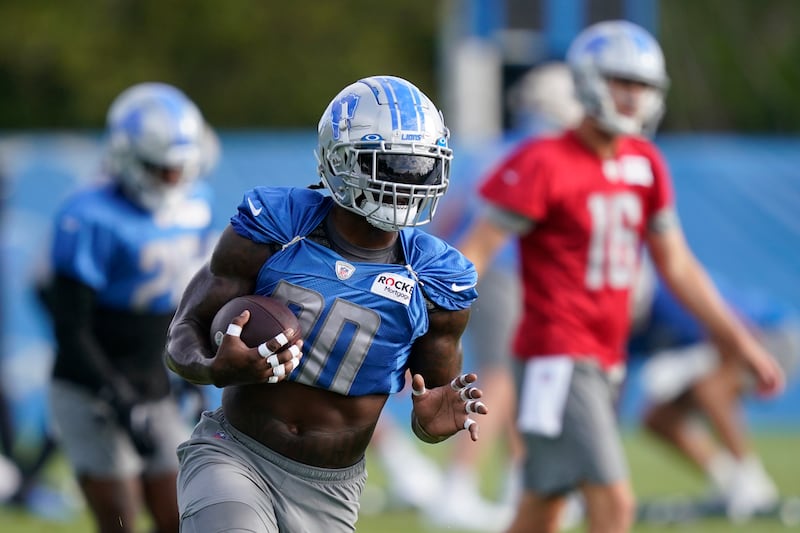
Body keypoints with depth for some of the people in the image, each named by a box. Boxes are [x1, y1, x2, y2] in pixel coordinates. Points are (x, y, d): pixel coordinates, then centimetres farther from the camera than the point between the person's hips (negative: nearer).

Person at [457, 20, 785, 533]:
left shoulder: (644, 164, 9)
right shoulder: (545, 164, -13)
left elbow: (677, 266, 16)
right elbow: (475, 251, -15)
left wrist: (741, 343, 13)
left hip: (605, 363, 8)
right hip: (557, 362, -8)